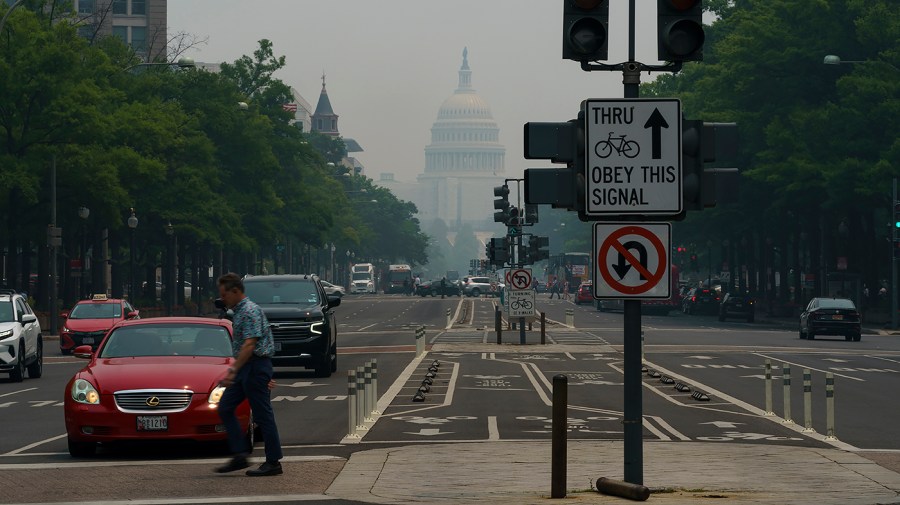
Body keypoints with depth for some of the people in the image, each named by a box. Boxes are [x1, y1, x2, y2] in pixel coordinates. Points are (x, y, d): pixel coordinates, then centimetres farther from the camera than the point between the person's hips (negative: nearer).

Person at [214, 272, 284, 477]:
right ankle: (240, 455, 6)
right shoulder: (239, 311, 17)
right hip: (245, 368, 10)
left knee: (263, 415, -5)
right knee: (225, 408, 6)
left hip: (256, 366, -10)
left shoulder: (250, 311, -16)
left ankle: (273, 463, 1)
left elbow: (250, 345, -25)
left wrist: (233, 370, -29)